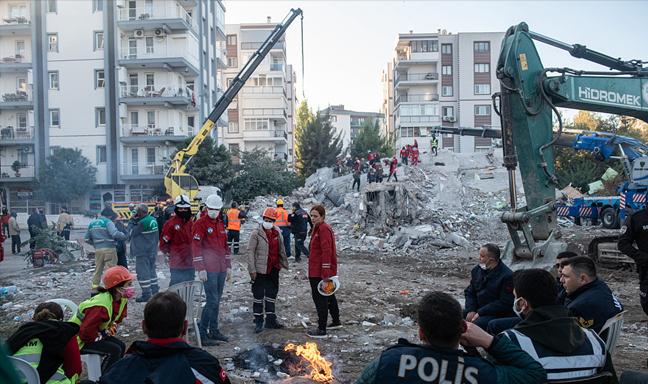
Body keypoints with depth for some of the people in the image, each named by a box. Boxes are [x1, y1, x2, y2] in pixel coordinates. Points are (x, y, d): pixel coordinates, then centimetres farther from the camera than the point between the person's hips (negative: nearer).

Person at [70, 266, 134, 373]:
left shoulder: (122, 300, -7)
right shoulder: (100, 307, -34)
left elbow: (119, 317, 14)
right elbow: (86, 333, -33)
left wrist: (112, 327, -2)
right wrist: (103, 335, -18)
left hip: (95, 334, 9)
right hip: (79, 340, -9)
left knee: (121, 346, -3)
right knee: (114, 350, -21)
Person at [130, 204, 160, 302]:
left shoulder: (143, 222, -20)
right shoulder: (153, 220, 6)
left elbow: (132, 233, -11)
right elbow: (156, 236, 11)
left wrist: (133, 220, -5)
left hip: (143, 252, -9)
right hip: (152, 251, 9)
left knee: (143, 272, -4)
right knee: (151, 269, 19)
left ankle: (146, 294, -4)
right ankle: (154, 289, 28)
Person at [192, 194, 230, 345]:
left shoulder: (221, 224, 15)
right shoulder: (200, 223, -8)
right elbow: (196, 247, -13)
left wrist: (228, 266, 16)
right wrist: (201, 269, -17)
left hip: (221, 270, 7)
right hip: (209, 270, -7)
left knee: (216, 301, 13)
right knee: (212, 301, -10)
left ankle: (214, 330, 24)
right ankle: (202, 334, -1)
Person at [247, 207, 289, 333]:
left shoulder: (277, 233, 7)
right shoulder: (256, 233, -10)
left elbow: (281, 249, 16)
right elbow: (250, 251, -12)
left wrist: (283, 263, 14)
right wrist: (252, 270, -16)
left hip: (274, 269, 6)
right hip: (260, 270, -6)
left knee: (272, 295, 14)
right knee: (258, 296, 3)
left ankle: (270, 320, 26)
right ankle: (258, 322, 13)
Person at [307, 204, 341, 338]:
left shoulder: (323, 229, -18)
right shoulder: (319, 228, 15)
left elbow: (326, 252, -24)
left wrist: (325, 273, -26)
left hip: (320, 273, -11)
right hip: (318, 271, 11)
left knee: (320, 299, -4)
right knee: (329, 296, 22)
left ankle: (322, 330, 3)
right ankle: (336, 322, 37)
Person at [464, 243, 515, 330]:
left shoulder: (507, 276, -16)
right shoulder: (477, 270, 5)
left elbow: (505, 303, -18)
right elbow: (469, 292, 13)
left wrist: (480, 313, -19)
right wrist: (471, 310, -7)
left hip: (499, 314, -7)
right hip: (478, 309, 7)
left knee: (476, 324, -33)